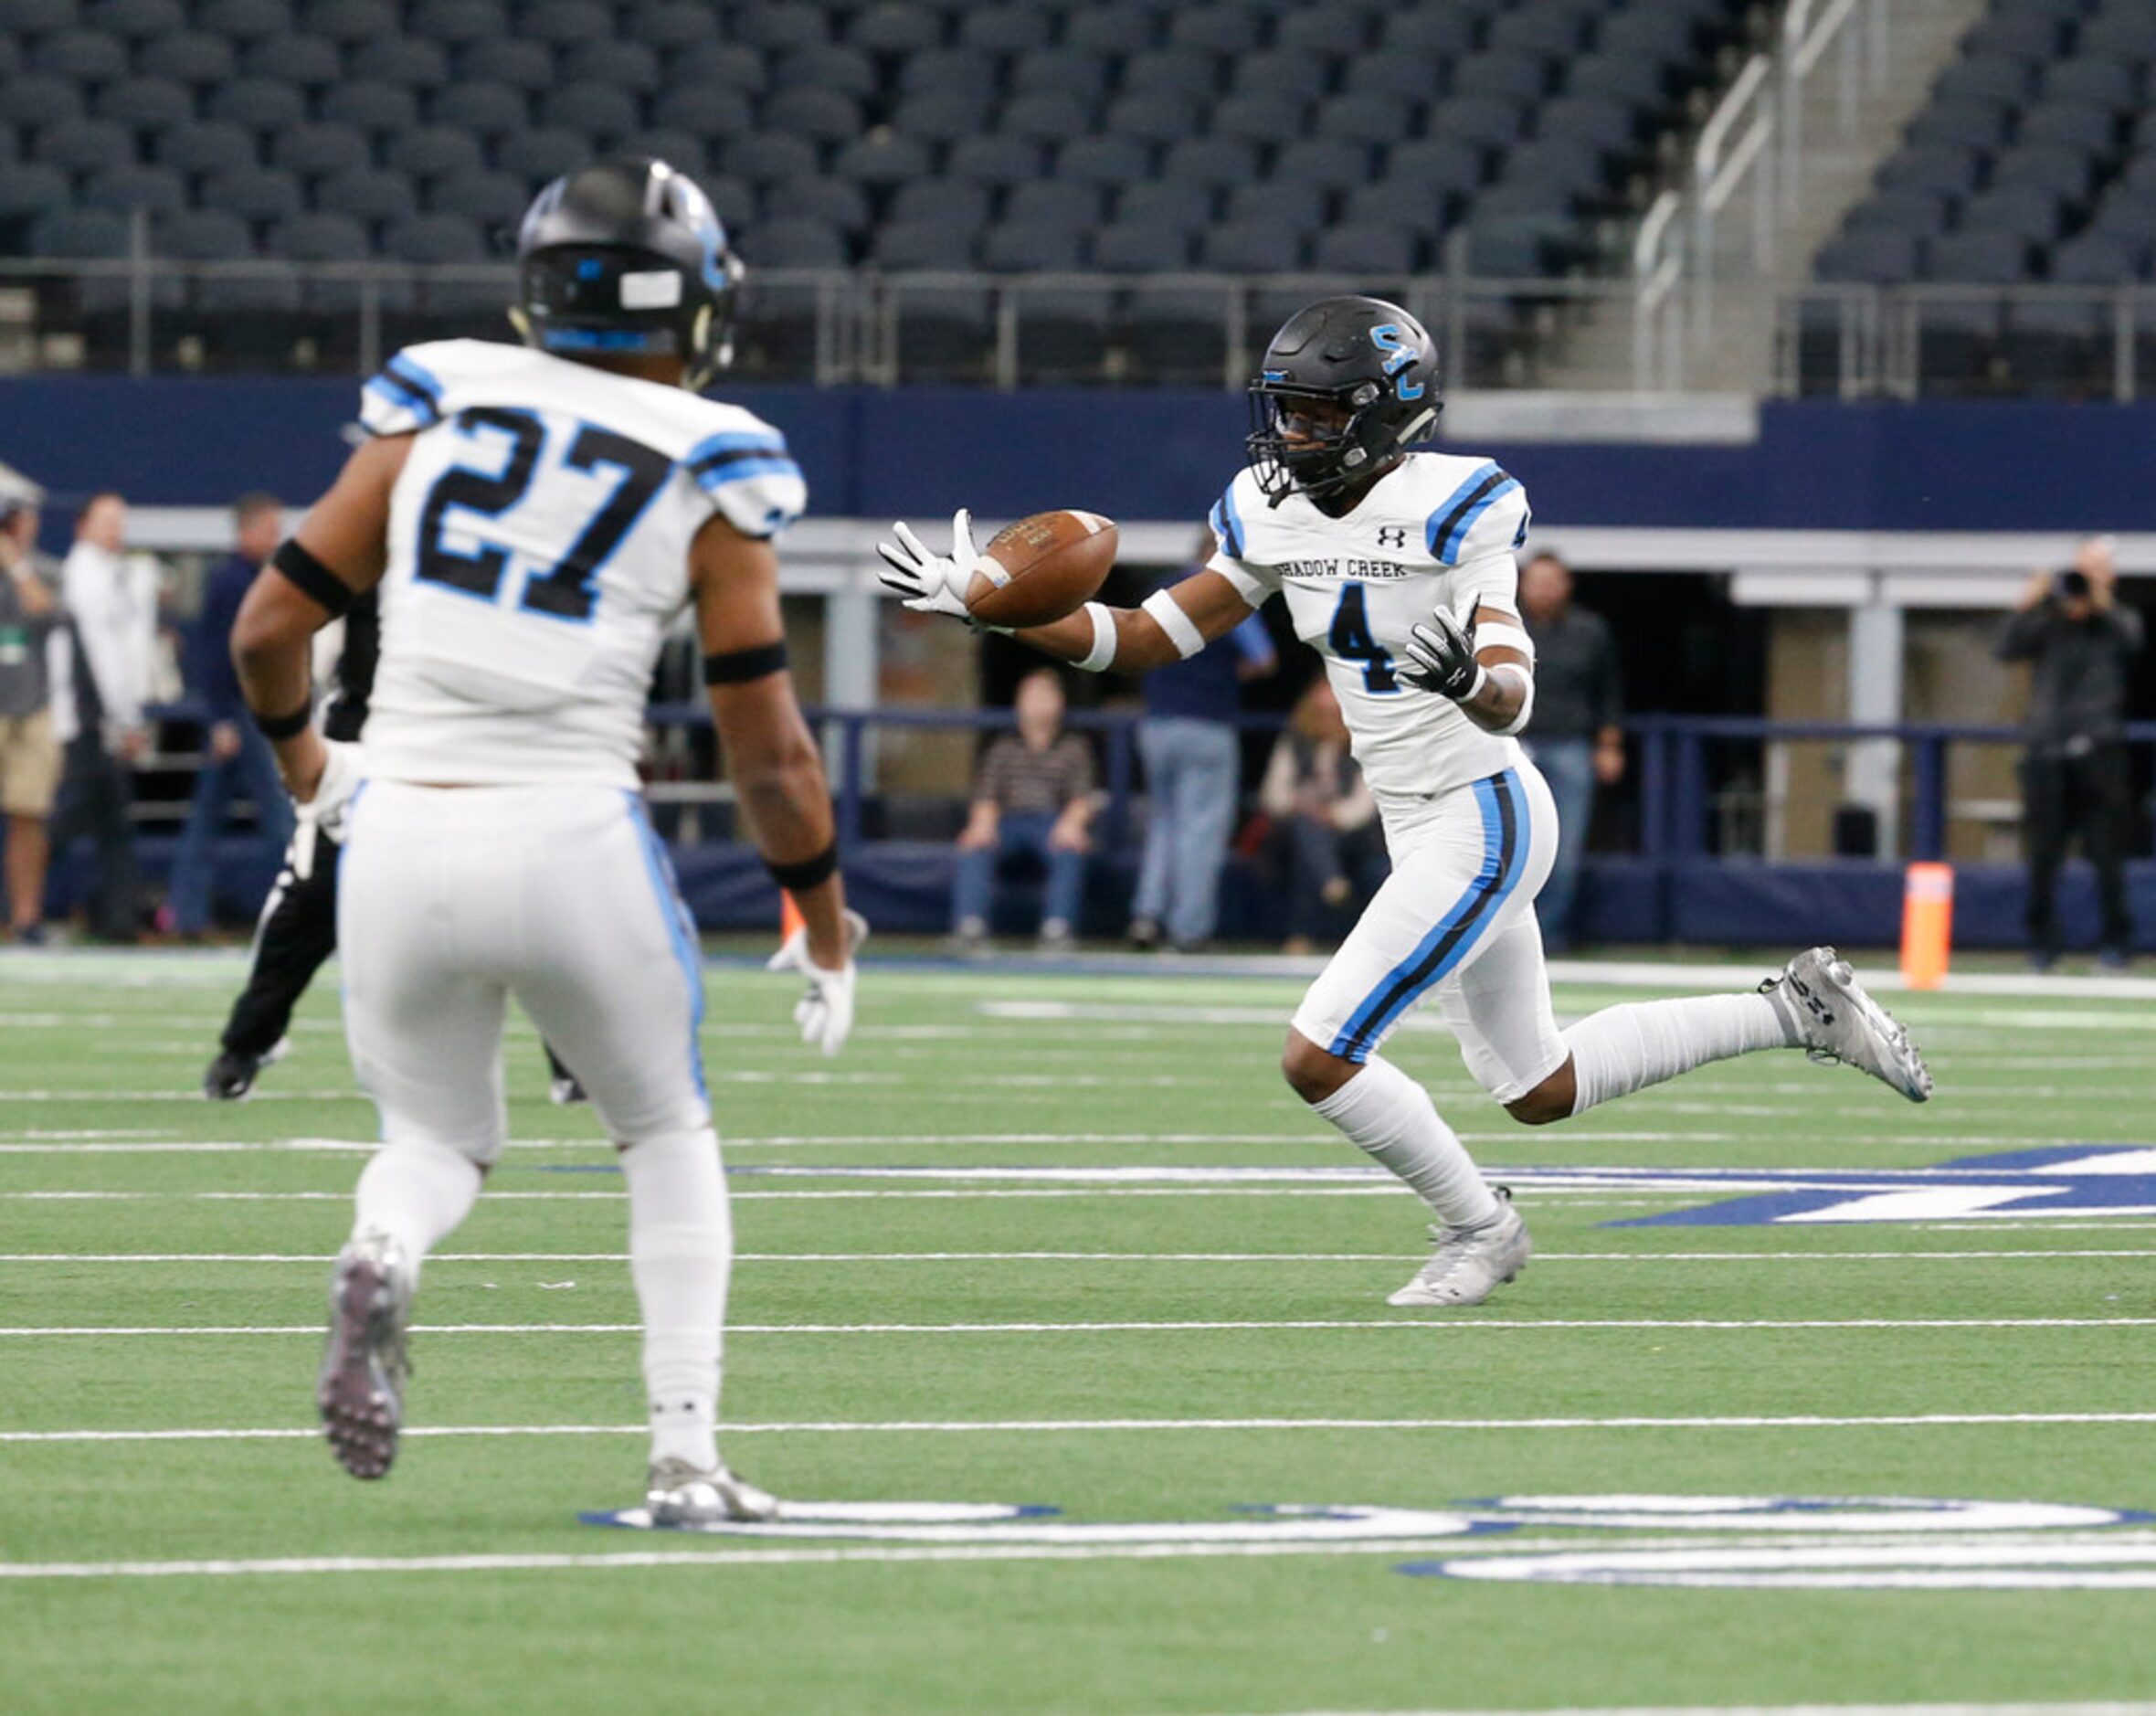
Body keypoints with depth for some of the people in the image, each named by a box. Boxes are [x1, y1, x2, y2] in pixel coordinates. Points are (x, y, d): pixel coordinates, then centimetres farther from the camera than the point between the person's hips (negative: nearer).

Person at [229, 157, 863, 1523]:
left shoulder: (438, 409, 7)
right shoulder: (707, 474, 1)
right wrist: (828, 931, 15)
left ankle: (381, 1258, -12)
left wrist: (303, 758, 31)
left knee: (438, 1138, 23)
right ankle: (687, 1457, 11)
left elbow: (270, 628, 10)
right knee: (668, 1137, 22)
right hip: (573, 844, -2)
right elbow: (770, 755, 1)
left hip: (401, 844, 2)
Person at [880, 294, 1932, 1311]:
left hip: (1481, 824, -9)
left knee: (1319, 1060, -12)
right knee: (1538, 1091, 18)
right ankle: (1796, 1010, 30)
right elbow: (1149, 639, 6)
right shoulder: (1273, 513, 1)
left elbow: (1512, 701, -28)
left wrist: (1468, 677, -51)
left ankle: (1476, 1230, 10)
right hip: (1420, 832, 9)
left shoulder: (1452, 511, -20)